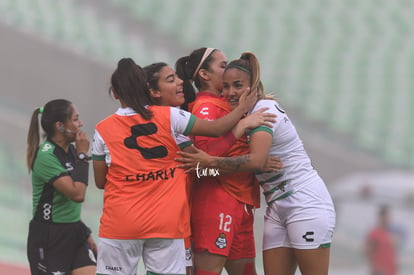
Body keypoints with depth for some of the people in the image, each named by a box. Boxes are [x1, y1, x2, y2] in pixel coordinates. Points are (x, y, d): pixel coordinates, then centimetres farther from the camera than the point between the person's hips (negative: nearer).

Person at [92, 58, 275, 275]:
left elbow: (100, 182, 7)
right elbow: (216, 129, 1)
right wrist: (243, 108, 17)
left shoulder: (103, 130, -1)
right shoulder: (168, 117, -3)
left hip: (119, 224, 0)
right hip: (166, 223, 0)